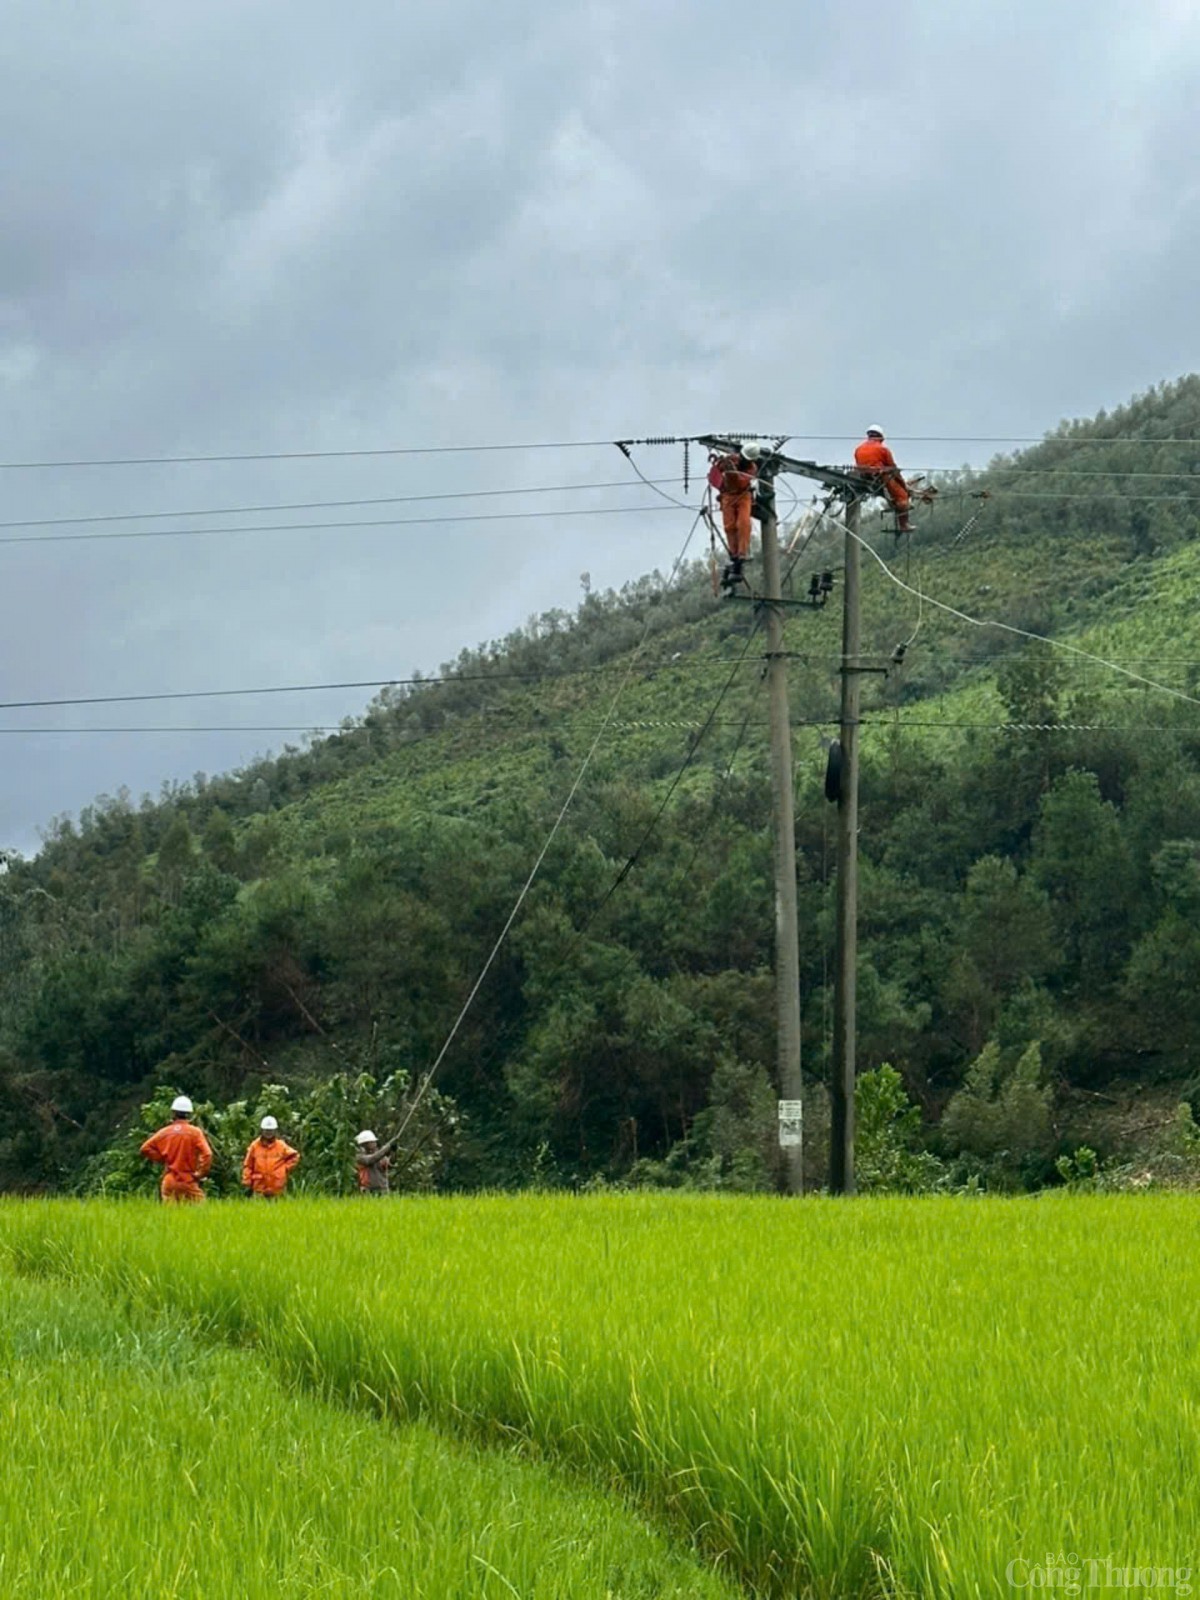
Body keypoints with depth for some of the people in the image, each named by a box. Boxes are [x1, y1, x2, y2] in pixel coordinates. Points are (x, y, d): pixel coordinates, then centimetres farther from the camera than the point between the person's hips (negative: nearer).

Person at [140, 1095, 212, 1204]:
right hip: (189, 1181, -3)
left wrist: (162, 1159, 10)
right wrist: (199, 1174, -4)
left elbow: (146, 1148, 4)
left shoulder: (165, 1132, 3)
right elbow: (207, 1154, -16)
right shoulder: (195, 1132, -7)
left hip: (170, 1181, 3)